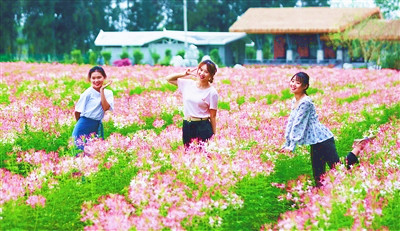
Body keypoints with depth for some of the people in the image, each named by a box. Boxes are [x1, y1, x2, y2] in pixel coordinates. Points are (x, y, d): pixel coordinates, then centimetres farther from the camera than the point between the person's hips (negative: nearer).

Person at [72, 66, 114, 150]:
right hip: (84, 127, -4)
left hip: (97, 127, 4)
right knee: (81, 150, -4)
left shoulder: (108, 93, 1)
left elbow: (105, 108, -16)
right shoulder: (88, 93, -10)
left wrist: (102, 90, -16)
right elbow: (77, 112, -5)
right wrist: (83, 122, 8)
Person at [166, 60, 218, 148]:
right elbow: (169, 79, 14)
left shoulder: (212, 92, -6)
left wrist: (214, 135, -4)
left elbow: (213, 116, -4)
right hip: (187, 125, 4)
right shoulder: (188, 84, 5)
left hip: (203, 127, -4)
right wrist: (184, 74, 1)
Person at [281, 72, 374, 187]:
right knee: (318, 177, 6)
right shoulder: (294, 101, 10)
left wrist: (292, 147, -16)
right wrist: (286, 144, 14)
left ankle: (358, 147, 8)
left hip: (323, 140, -9)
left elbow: (298, 124, -18)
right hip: (315, 143, 9)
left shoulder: (305, 102, -18)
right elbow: (291, 122, 15)